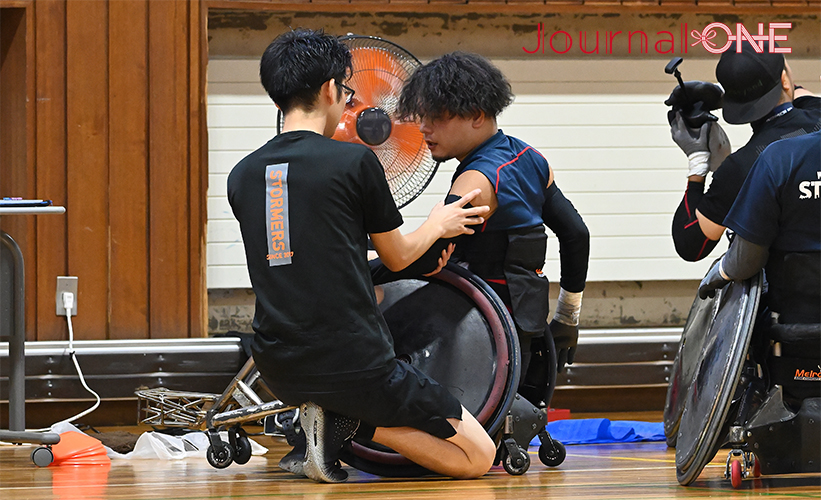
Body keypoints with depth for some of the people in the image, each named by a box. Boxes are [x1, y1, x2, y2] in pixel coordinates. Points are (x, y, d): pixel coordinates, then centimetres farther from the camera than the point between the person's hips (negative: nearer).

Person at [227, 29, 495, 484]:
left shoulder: (241, 177, 5)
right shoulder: (354, 161, -9)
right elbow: (397, 257, 5)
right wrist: (436, 226, 26)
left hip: (279, 371, 6)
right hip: (354, 364, -6)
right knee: (478, 456, 4)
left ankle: (321, 414, 10)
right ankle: (350, 422, -11)